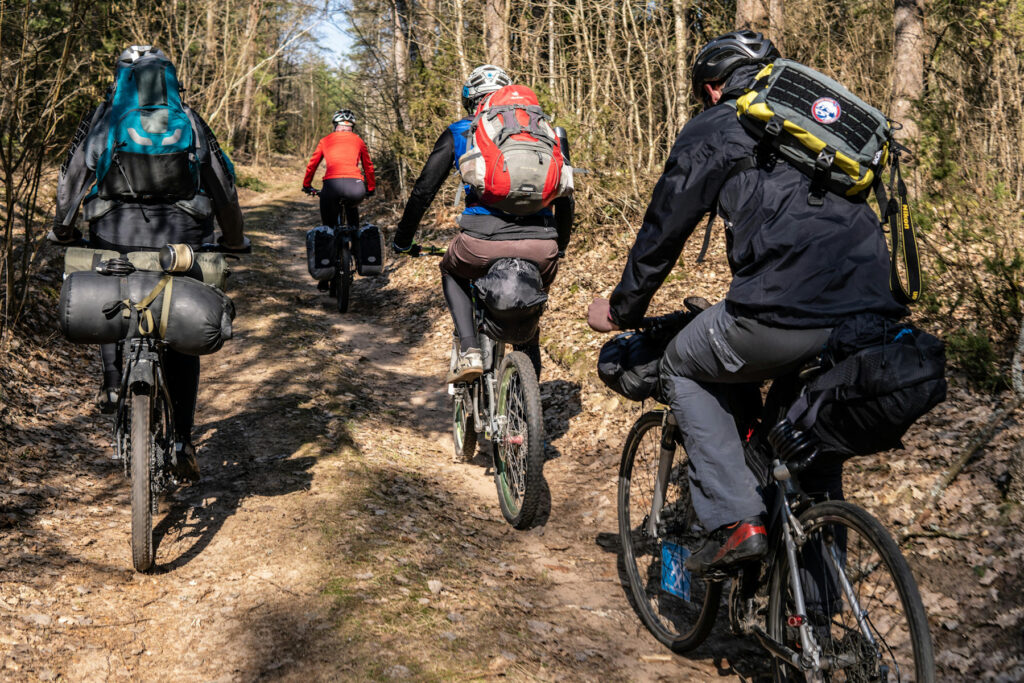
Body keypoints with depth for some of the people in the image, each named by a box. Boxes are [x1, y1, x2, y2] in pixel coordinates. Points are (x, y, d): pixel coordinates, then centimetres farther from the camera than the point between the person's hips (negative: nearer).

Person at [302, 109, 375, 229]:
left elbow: (312, 165, 26)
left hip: (332, 184, -1)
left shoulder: (325, 141, 21)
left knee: (328, 225, 16)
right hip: (356, 186, 1)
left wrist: (306, 185, 39)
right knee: (352, 207, 36)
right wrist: (371, 188, 41)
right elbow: (368, 166, 28)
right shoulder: (358, 141, 22)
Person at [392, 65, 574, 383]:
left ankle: (469, 351, 13)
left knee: (452, 272, 33)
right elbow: (565, 197, 25)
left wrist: (402, 240, 30)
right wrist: (560, 245, 39)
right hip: (541, 249, 2)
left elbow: (423, 191, 16)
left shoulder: (459, 132, 16)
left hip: (483, 243, -2)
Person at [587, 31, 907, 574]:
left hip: (785, 313, -6)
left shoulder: (714, 128, 11)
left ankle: (734, 520, 6)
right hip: (873, 310, 7)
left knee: (683, 368, 20)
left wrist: (621, 310, 26)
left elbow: (664, 228, 12)